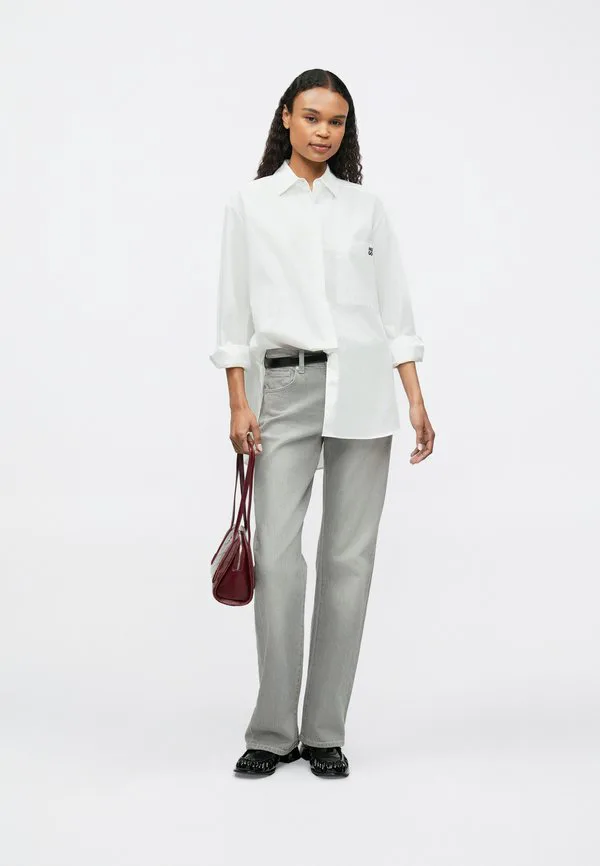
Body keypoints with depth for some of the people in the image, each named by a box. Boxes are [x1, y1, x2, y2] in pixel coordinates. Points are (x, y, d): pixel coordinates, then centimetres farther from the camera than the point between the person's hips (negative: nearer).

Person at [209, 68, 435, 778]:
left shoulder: (366, 206, 11)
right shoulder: (249, 204, 7)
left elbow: (394, 311, 9)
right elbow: (234, 312, 4)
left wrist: (416, 400, 1)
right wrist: (238, 403, -5)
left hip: (361, 391, 2)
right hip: (284, 388, -1)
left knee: (349, 559, 1)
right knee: (276, 556, -10)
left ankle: (325, 731, 10)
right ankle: (272, 731, 3)